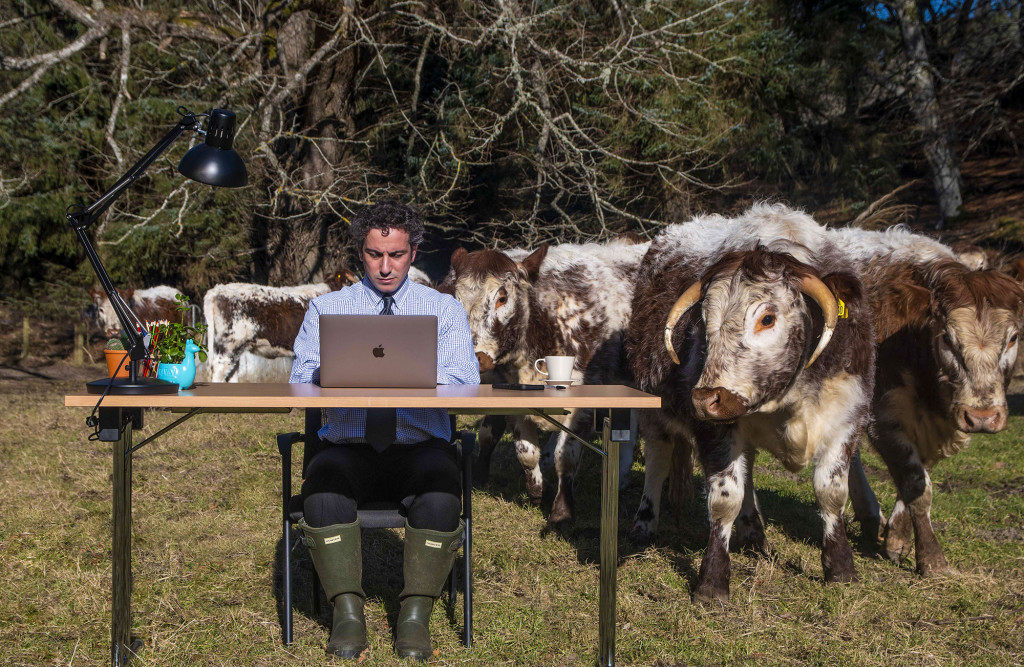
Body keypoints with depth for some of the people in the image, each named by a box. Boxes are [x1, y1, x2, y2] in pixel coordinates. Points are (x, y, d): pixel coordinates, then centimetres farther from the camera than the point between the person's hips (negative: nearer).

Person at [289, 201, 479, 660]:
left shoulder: (446, 310, 11)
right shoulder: (326, 308, 13)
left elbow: (463, 381, -4)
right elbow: (302, 377, -1)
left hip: (420, 446, 0)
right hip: (349, 447, 1)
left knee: (442, 489, -33)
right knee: (322, 484, -33)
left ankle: (415, 616, -19)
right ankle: (348, 614, -20)